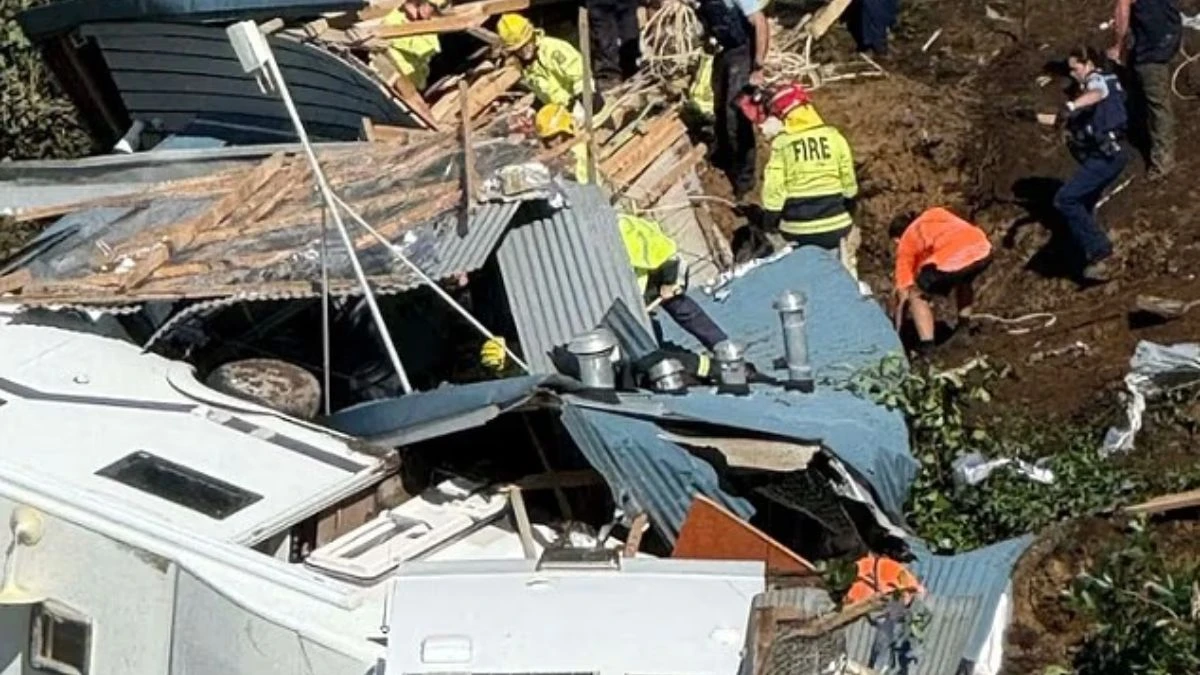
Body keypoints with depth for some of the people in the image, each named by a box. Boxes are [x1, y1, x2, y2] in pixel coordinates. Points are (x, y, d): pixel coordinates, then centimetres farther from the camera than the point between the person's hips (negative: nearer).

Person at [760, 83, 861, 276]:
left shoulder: (781, 143, -8)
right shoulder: (834, 137, -2)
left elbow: (773, 191, -9)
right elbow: (849, 185, 3)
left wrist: (768, 228, 1)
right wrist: (848, 212, 19)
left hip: (796, 232, -1)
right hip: (835, 225, 2)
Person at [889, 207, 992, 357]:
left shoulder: (906, 243, 23)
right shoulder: (936, 214, 36)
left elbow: (903, 292, 21)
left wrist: (896, 332, 28)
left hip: (952, 259, -5)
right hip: (983, 250, 5)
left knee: (916, 295, 18)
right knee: (964, 277, 40)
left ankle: (927, 346, 5)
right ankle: (964, 326, 35)